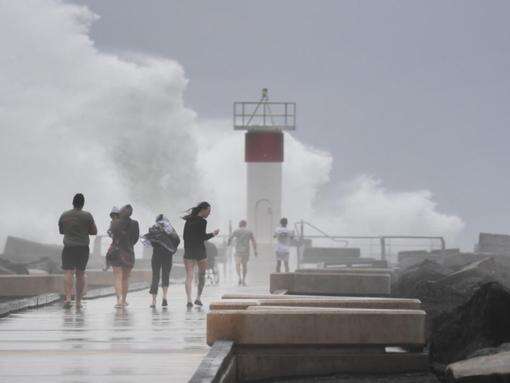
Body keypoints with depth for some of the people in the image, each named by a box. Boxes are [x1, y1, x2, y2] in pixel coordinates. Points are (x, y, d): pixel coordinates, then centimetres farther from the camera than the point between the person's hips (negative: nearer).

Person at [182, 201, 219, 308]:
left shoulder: (188, 220, 8)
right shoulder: (202, 221, -11)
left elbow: (184, 236, 11)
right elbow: (203, 237, -15)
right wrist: (213, 234, -2)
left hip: (188, 251, 4)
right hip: (200, 251, -4)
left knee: (189, 276, 0)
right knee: (202, 275, 14)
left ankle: (189, 300, -11)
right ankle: (198, 297, 9)